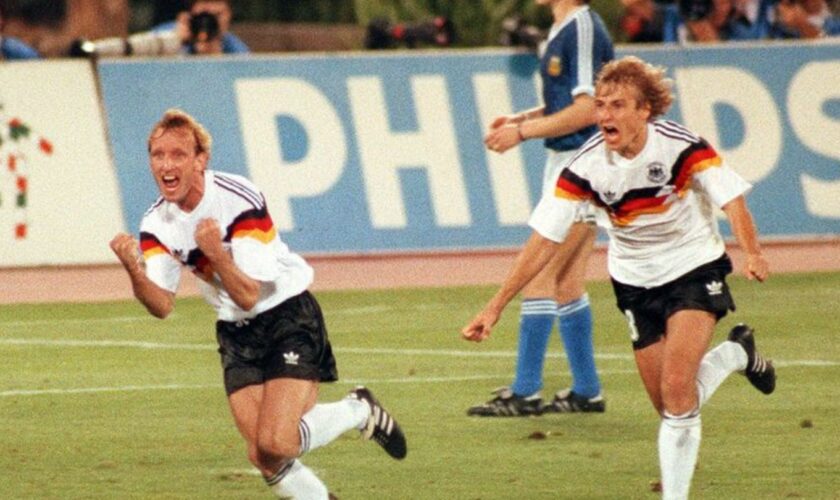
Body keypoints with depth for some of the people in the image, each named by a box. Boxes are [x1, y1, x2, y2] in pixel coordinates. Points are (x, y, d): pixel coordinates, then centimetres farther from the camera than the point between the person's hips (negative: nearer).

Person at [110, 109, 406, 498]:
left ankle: (360, 411, 6)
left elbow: (249, 296, -25)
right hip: (235, 332, 5)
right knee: (264, 459, -5)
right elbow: (162, 305, -10)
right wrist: (134, 272, -30)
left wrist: (216, 255, -43)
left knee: (275, 444, -20)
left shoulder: (240, 200, -22)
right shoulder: (156, 224, -6)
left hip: (287, 316, -5)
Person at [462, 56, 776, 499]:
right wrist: (495, 307, -18)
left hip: (695, 268, -3)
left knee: (677, 387, -22)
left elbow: (732, 200, -26)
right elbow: (544, 240, -14)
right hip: (635, 281, 3)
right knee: (669, 406, 5)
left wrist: (752, 254, -47)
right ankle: (734, 354, 36)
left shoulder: (681, 146, -23)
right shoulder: (586, 167, -17)